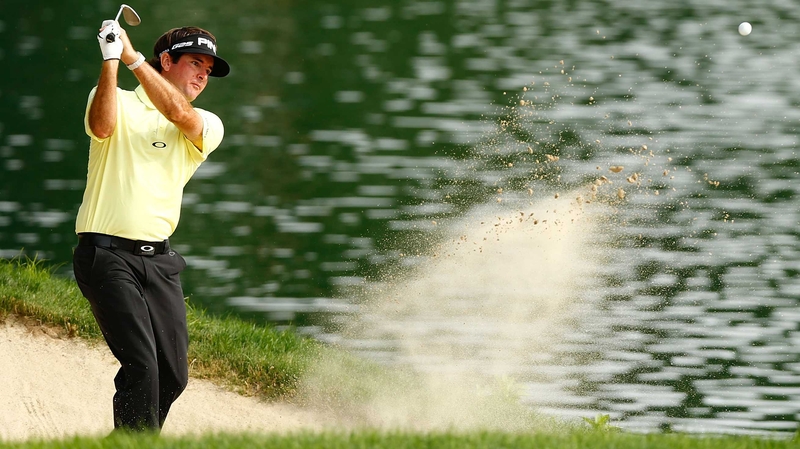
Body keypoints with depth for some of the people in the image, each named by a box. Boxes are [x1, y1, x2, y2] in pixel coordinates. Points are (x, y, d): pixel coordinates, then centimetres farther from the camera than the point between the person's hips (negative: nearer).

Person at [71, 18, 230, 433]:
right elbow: (102, 126, -18)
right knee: (141, 364, -19)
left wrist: (132, 57, -16)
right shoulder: (119, 103, 6)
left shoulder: (208, 127, 12)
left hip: (159, 260, 5)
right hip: (107, 254, -5)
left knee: (173, 376, 1)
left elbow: (178, 113, -10)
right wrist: (111, 61, -22)